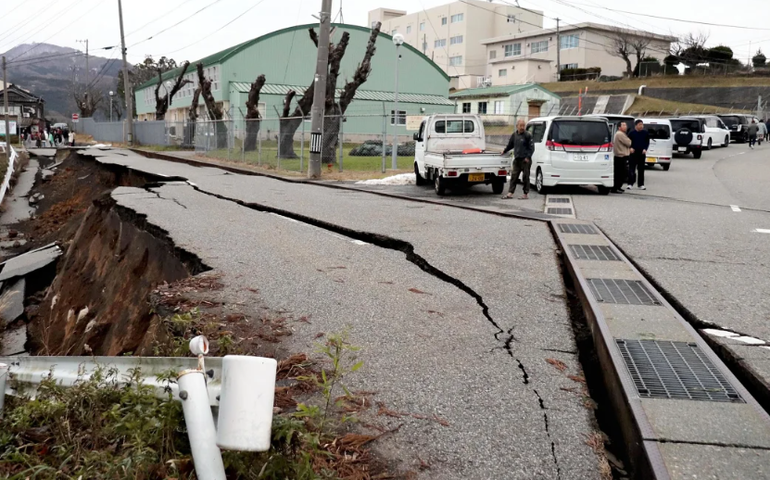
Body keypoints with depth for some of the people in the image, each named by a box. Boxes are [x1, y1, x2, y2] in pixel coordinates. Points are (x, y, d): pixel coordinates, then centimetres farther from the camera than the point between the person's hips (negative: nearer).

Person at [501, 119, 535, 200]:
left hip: (525, 160, -6)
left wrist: (528, 157, -15)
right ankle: (510, 193, 7)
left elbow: (531, 147, -8)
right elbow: (510, 145, 26)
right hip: (517, 159, 6)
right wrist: (505, 151, 33)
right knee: (514, 176, 4)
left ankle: (526, 194, 7)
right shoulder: (514, 135, 11)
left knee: (525, 177, 0)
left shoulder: (528, 135, -6)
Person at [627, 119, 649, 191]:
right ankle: (630, 184, 3)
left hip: (642, 153, 2)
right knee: (631, 169, -3)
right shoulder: (631, 133, -1)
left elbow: (647, 142, 8)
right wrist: (630, 148, -12)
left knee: (641, 169, 6)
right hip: (633, 153, -2)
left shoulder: (645, 133, 4)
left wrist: (645, 149, -6)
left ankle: (641, 184, 12)